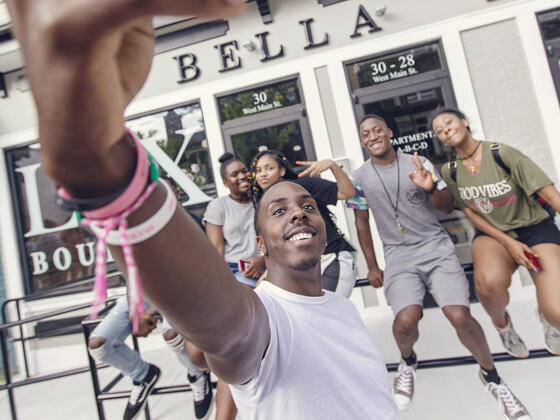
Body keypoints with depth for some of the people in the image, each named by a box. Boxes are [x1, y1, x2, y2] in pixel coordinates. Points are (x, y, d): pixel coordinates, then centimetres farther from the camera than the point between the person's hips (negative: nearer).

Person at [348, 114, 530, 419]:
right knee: (406, 319, -23)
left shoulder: (417, 163, 2)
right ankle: (408, 362, 13)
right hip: (398, 256, 0)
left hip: (436, 247, 1)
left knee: (460, 317, -15)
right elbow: (362, 223, 9)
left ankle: (491, 376, 15)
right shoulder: (360, 177, 2)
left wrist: (430, 188, -17)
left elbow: (448, 206, 5)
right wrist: (372, 267, 10)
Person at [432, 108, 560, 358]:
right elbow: (470, 212, 2)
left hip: (535, 228, -2)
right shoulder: (450, 171, -3)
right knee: (488, 280, -35)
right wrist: (508, 243, -11)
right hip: (492, 234, 2)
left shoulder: (501, 154, -15)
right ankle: (502, 323, 1)